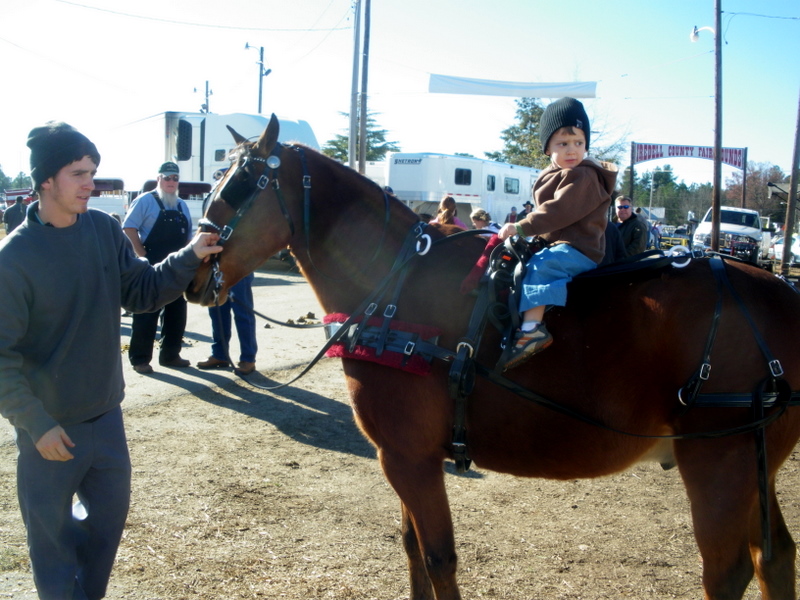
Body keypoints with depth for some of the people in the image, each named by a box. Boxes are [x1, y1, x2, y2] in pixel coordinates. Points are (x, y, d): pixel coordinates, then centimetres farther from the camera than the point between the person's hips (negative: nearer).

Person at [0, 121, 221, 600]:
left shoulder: (105, 230, -3)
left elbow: (140, 291, 5)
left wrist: (189, 258, -10)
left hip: (106, 413, 6)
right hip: (50, 426, -5)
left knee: (110, 511, 21)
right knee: (53, 534, 10)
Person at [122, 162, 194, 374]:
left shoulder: (182, 206, 16)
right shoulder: (146, 201, -4)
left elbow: (188, 237, 21)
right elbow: (129, 228, -11)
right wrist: (143, 256, -16)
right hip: (152, 267, -6)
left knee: (177, 313, 10)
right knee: (146, 314, -2)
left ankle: (170, 355, 22)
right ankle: (140, 359, 4)